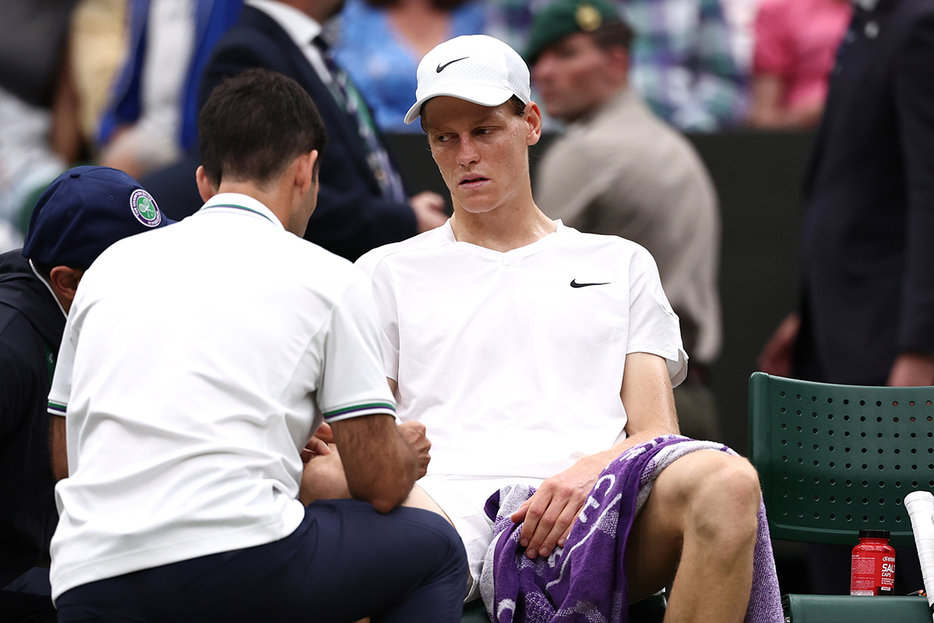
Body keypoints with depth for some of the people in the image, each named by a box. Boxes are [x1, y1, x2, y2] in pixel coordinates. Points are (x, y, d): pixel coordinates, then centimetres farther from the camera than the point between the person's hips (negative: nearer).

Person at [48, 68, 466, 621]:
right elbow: (381, 486, 8)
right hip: (234, 549, -4)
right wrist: (406, 454, 35)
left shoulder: (112, 265, 23)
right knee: (434, 548, 19)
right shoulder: (327, 278, 10)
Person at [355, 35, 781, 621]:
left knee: (727, 483, -35)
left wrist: (592, 470, -8)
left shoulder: (621, 263, 27)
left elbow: (657, 435, 17)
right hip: (449, 499, -1)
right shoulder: (387, 273, 26)